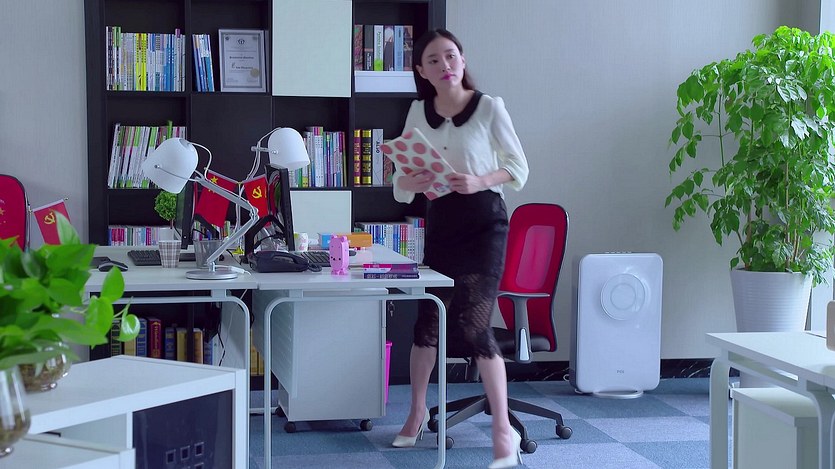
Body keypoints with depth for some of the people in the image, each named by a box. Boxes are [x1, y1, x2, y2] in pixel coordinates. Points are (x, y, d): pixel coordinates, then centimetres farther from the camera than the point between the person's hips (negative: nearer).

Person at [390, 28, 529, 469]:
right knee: (427, 321, 10)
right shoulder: (418, 112, 4)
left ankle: (503, 431, -2)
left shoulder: (489, 107, -7)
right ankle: (417, 412, 32)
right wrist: (412, 183, -16)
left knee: (473, 326, -11)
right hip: (440, 221, 4)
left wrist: (480, 181, -20)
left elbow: (518, 168, -2)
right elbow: (400, 183, 8)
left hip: (483, 221, -4)